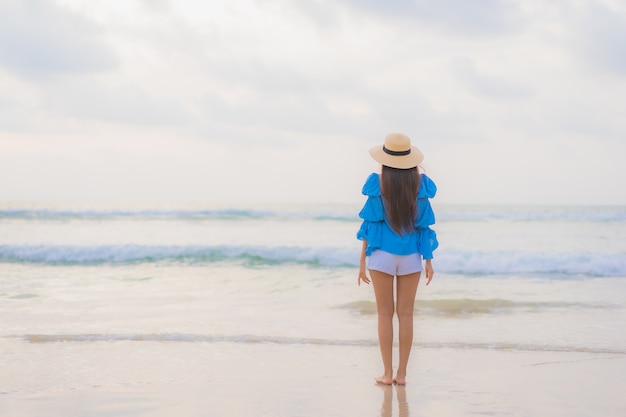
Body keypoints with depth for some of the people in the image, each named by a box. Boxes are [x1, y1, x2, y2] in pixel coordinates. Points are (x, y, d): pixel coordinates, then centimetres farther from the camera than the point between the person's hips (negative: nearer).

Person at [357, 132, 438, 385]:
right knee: (406, 314, 6)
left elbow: (371, 222, -5)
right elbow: (424, 223, 0)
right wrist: (428, 260, 7)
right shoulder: (419, 183, -2)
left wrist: (362, 260, 1)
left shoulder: (378, 183, -6)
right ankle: (401, 374, 8)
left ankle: (388, 373, 5)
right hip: (411, 256, 2)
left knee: (385, 313, 5)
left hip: (382, 254, -1)